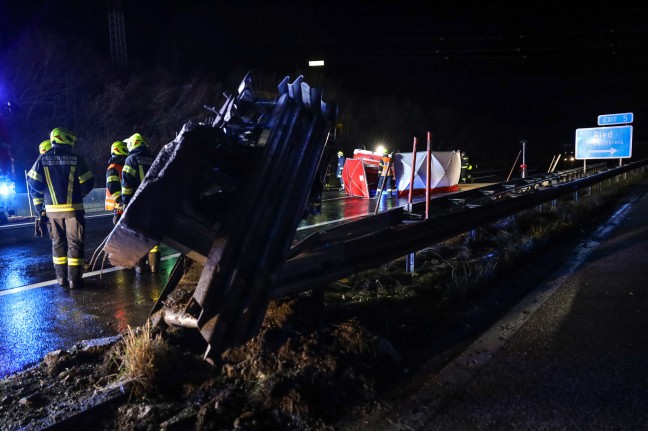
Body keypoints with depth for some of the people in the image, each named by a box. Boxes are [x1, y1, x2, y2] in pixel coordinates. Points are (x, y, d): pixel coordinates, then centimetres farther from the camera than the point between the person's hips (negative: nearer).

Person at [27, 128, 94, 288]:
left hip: (52, 208, 4)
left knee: (58, 242, 14)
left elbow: (33, 182, 0)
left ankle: (61, 277, 17)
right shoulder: (75, 159, -7)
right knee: (75, 243, 2)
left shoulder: (43, 158, 1)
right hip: (73, 207, -3)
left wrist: (47, 191, 18)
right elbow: (88, 183, -7)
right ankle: (74, 279, 1)